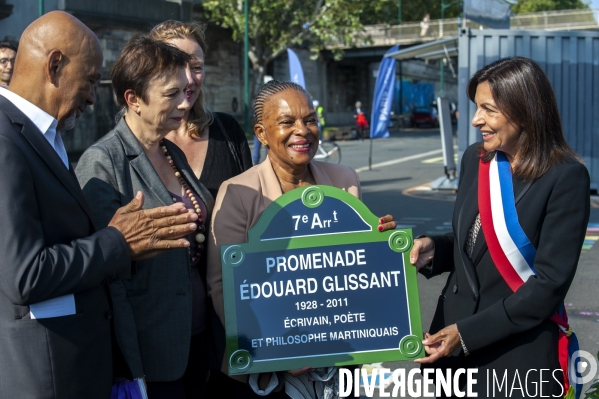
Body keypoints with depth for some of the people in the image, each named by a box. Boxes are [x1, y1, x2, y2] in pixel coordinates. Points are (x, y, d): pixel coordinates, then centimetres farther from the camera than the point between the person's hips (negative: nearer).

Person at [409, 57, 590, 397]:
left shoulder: (566, 177, -14)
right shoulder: (475, 159, 3)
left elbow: (551, 281, -16)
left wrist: (468, 332, -17)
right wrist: (434, 248, -7)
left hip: (519, 351, -5)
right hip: (454, 335, 5)